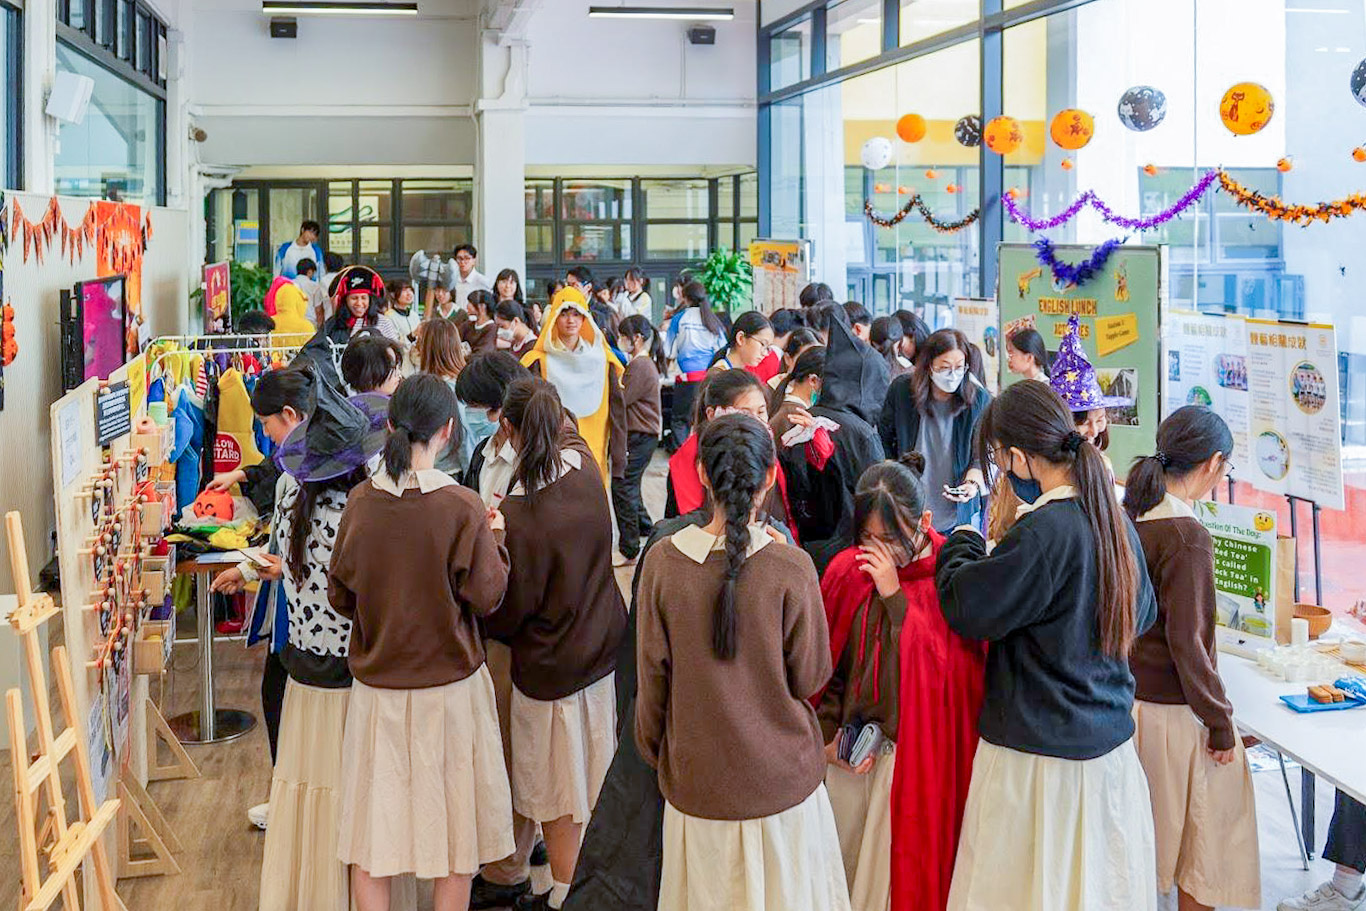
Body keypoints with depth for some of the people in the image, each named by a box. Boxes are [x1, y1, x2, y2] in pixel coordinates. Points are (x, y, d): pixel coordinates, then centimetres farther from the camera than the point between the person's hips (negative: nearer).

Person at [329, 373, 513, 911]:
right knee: (454, 828, 13)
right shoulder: (462, 508, -16)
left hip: (376, 689, 3)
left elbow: (340, 597, 3)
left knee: (372, 836, 13)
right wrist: (494, 543, 5)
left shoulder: (360, 502, -6)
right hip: (449, 686, -3)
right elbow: (486, 598, -9)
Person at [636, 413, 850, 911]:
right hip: (781, 777, -2)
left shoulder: (662, 561, -11)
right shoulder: (791, 569, -18)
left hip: (695, 779, 2)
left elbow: (651, 676, -2)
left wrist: (652, 749, 14)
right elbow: (811, 678, -7)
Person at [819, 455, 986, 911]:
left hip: (915, 749, -3)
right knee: (843, 869, 11)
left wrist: (895, 595, -20)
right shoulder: (846, 570, 0)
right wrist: (828, 735, 1)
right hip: (849, 750, 4)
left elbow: (947, 668, -19)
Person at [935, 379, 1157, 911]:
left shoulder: (1041, 534, -22)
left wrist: (961, 544, 3)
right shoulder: (1117, 521, 3)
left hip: (1040, 755, -8)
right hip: (1111, 744, 8)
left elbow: (965, 608, -16)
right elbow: (1142, 614, 17)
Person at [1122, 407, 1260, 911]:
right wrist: (1220, 725, -12)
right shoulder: (1188, 535, -21)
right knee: (1203, 834, 10)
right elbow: (1186, 642, -21)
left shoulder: (1127, 516, 1)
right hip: (1172, 714, -7)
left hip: (1125, 698, 7)